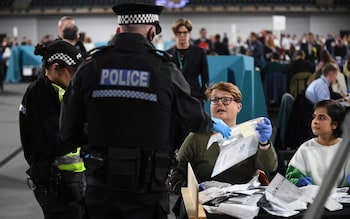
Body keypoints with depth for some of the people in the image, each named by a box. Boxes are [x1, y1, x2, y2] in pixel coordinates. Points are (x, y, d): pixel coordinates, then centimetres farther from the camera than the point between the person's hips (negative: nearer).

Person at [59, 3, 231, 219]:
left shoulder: (90, 68, -2)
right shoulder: (165, 70, -7)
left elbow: (69, 133, 0)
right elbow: (196, 119, 7)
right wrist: (213, 123, 31)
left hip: (100, 186, 2)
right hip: (146, 191, -2)